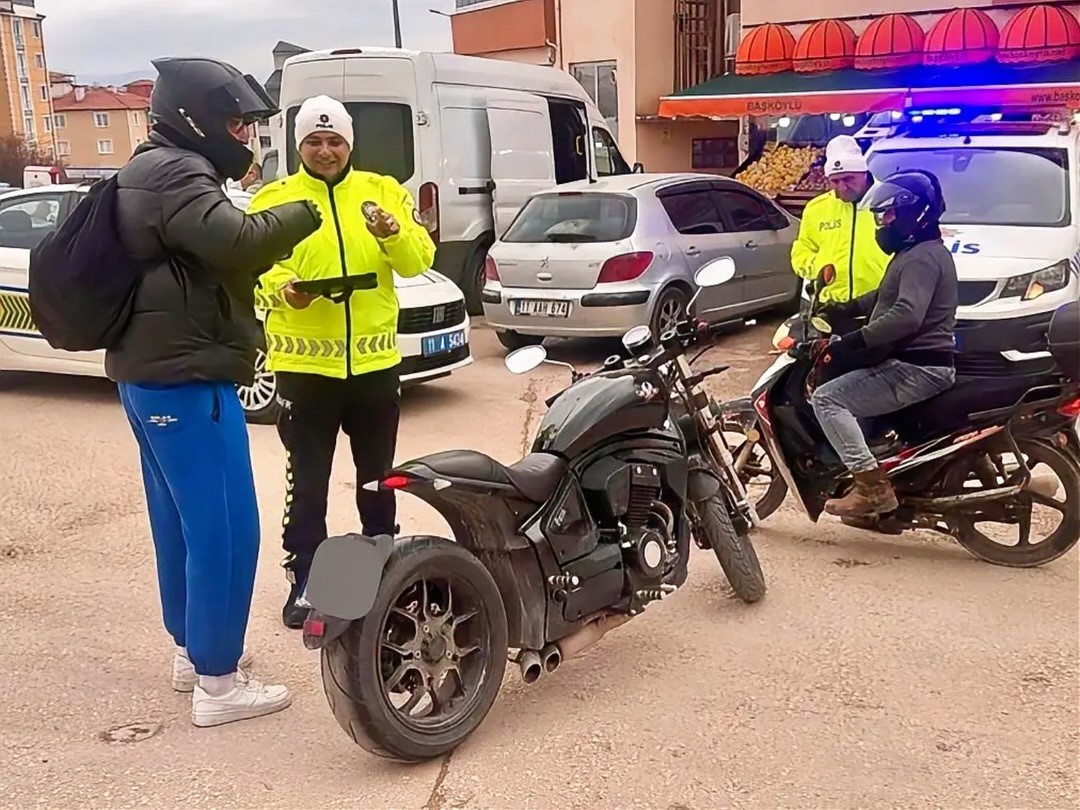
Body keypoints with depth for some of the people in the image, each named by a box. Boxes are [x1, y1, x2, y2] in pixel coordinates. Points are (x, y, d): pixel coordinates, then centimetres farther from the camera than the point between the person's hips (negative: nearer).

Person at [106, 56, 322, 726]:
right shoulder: (174, 174, -15)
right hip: (186, 379, -11)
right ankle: (217, 683, 1)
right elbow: (239, 242, -30)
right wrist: (302, 215, -14)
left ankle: (190, 650, 31)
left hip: (153, 374, 11)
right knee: (224, 531, -6)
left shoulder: (153, 172, 19)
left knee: (182, 523, 18)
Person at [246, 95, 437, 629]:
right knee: (308, 481, 5)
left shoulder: (383, 190, 7)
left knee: (377, 475, 16)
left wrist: (394, 233, -20)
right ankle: (304, 581, 17)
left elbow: (419, 260, 0)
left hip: (374, 360, 2)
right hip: (304, 364, -2)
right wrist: (283, 289, -25)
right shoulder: (273, 198, 2)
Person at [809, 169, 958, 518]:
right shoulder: (918, 252, 18)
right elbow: (886, 296, 33)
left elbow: (906, 316, -32)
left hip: (915, 369, -11)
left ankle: (872, 485, -21)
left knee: (827, 398, -16)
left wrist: (849, 342, -32)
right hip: (916, 363, 11)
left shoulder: (921, 257, -16)